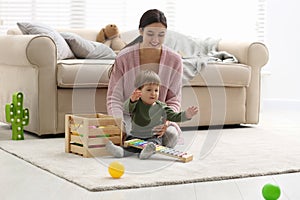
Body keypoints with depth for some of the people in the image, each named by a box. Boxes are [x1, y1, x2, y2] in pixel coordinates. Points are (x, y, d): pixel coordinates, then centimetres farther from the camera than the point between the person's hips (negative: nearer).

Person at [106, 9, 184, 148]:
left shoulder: (174, 60, -5)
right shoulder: (124, 58, -11)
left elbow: (174, 100, -2)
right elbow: (114, 98, -10)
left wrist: (165, 119, -24)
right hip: (129, 115, -1)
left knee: (171, 136, -29)